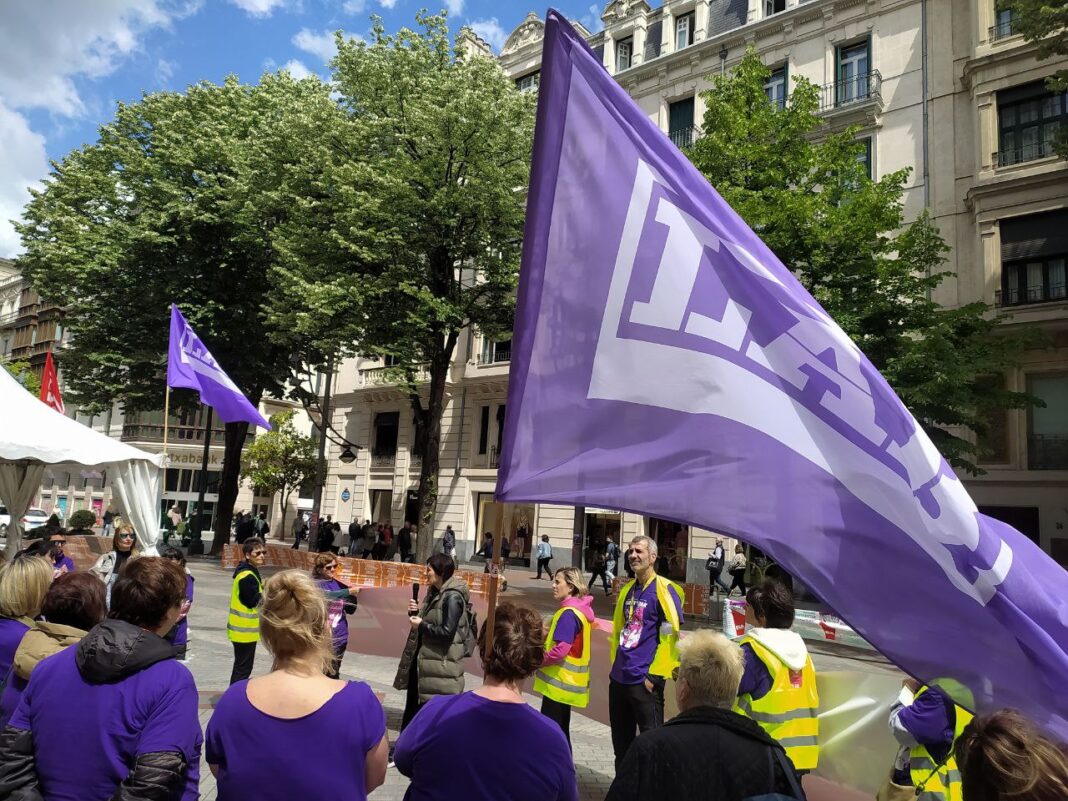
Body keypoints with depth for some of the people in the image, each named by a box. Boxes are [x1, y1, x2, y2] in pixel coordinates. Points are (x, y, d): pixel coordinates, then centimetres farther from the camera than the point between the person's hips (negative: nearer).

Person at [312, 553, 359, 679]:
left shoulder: (340, 585, 7)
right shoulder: (316, 584, -6)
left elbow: (350, 610, 11)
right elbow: (327, 595, -27)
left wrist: (353, 593, -5)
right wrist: (349, 591, -31)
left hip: (340, 636, 5)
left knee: (334, 675, 14)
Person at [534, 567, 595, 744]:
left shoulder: (568, 613, -21)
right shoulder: (580, 609, 8)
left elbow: (560, 650, -27)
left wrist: (539, 660, -12)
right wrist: (548, 634, 7)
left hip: (559, 681, -10)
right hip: (567, 680, 10)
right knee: (560, 729, 18)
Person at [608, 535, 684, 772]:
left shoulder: (664, 590, -11)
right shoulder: (628, 589, 12)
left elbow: (672, 636, -15)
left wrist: (654, 675, -15)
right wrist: (616, 663, 16)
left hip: (645, 681, -7)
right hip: (619, 679, 7)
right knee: (621, 740, 17)